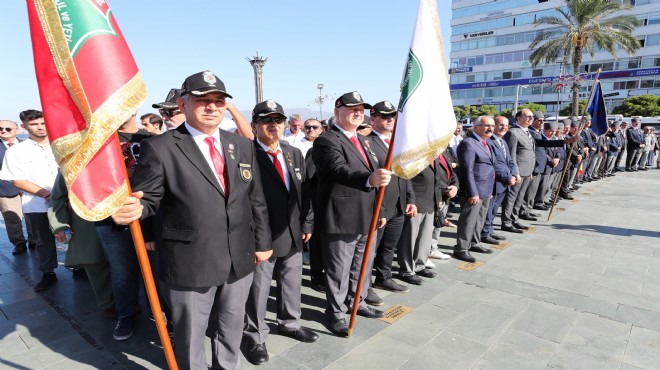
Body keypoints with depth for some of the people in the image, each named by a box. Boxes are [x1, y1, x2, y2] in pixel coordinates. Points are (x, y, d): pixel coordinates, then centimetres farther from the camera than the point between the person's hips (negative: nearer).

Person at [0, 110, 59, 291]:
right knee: (44, 241, 11)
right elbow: (17, 181, -3)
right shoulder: (16, 152, 1)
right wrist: (47, 194, -14)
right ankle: (48, 274, 25)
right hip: (37, 206, 0)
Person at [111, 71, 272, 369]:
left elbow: (256, 199, 8)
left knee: (231, 327, 23)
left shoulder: (242, 146, 6)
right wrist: (133, 208, -33)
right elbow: (148, 198, -9)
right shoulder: (160, 147, -9)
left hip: (240, 260, 5)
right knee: (190, 336, 15)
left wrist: (262, 242, 9)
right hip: (190, 264, -4)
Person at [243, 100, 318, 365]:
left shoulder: (294, 153, 10)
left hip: (293, 234, 7)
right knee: (258, 288, 9)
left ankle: (289, 323, 43)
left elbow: (305, 191, 12)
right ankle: (255, 336, 30)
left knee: (292, 282, 21)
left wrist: (307, 224, 10)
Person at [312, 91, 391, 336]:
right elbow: (340, 171, -33)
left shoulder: (362, 140, 14)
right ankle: (335, 312, 24)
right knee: (339, 271, 6)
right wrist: (369, 179, -51)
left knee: (362, 266, 22)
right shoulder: (327, 141, -14)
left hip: (366, 219, 9)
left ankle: (357, 302, 41)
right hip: (341, 221, -8)